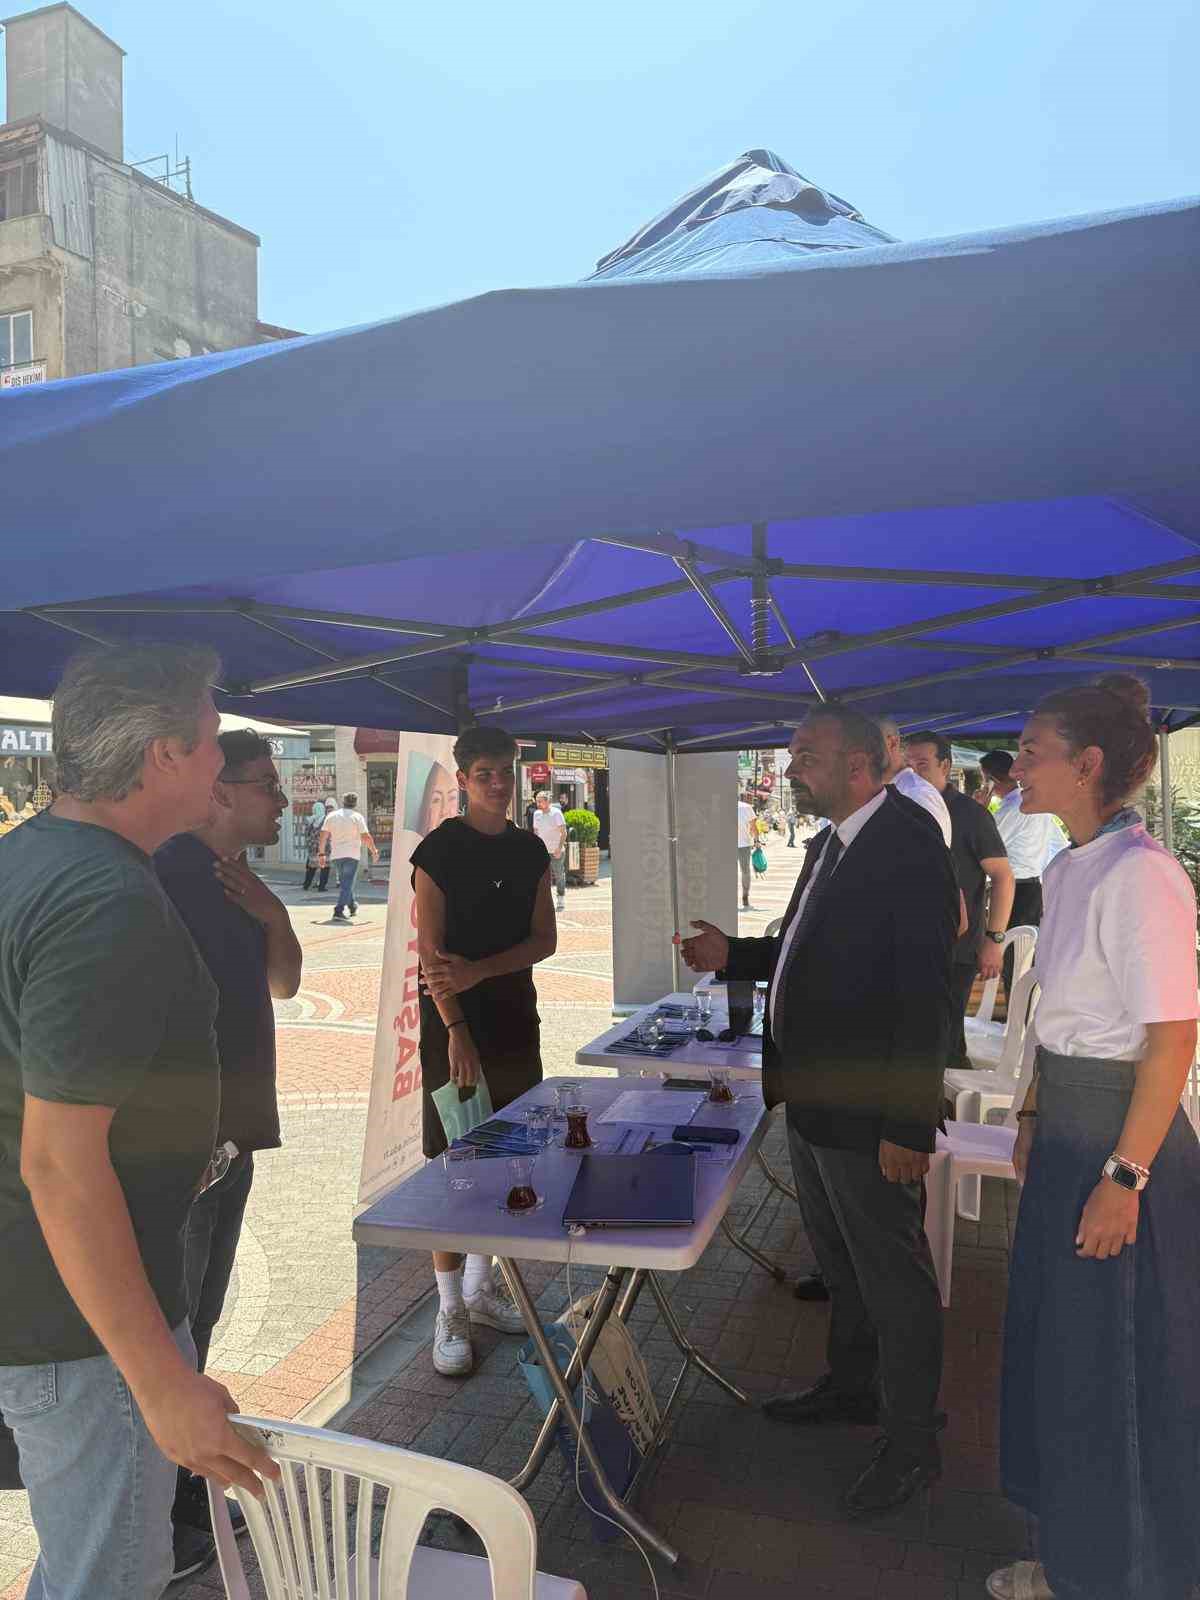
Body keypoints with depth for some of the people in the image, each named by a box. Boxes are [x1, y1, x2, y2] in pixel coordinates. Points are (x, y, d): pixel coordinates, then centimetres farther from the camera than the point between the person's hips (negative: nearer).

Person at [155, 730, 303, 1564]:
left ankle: (181, 1487, 38)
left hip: (229, 1136, 9)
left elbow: (283, 983, 13)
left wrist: (273, 917, -6)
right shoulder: (167, 877, -19)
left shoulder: (237, 881, 10)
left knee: (198, 1318, 21)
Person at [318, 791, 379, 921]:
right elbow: (365, 837, -10)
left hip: (336, 854, 5)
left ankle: (353, 906, 33)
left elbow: (323, 835, 6)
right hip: (352, 854, -5)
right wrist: (374, 851, 2)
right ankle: (339, 911, -14)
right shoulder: (357, 816, -5)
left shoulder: (331, 816, 7)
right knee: (347, 884, -4)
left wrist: (322, 853, 11)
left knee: (344, 882, 21)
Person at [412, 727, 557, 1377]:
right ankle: (451, 1312, 12)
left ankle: (480, 1285, 29)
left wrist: (479, 970, -13)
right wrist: (457, 1031, -20)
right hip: (455, 1028, -5)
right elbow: (431, 950, -13)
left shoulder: (530, 851, 8)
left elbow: (544, 939, 3)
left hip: (515, 1023, 5)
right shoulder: (439, 850, -7)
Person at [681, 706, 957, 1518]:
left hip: (871, 1113, -9)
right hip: (814, 1098, 9)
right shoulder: (830, 844, 9)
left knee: (895, 1279, 9)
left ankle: (912, 1443, 27)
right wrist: (734, 955, 6)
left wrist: (909, 1124, -24)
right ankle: (851, 1385, 46)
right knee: (841, 1262, 26)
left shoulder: (910, 846, -21)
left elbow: (924, 993, -24)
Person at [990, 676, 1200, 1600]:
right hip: (1067, 1137, 9)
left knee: (1117, 1373, 8)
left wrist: (1125, 1178, -20)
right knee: (1055, 1346, 20)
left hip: (1124, 1142, -9)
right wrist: (1032, 1116, 18)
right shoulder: (1070, 869, 7)